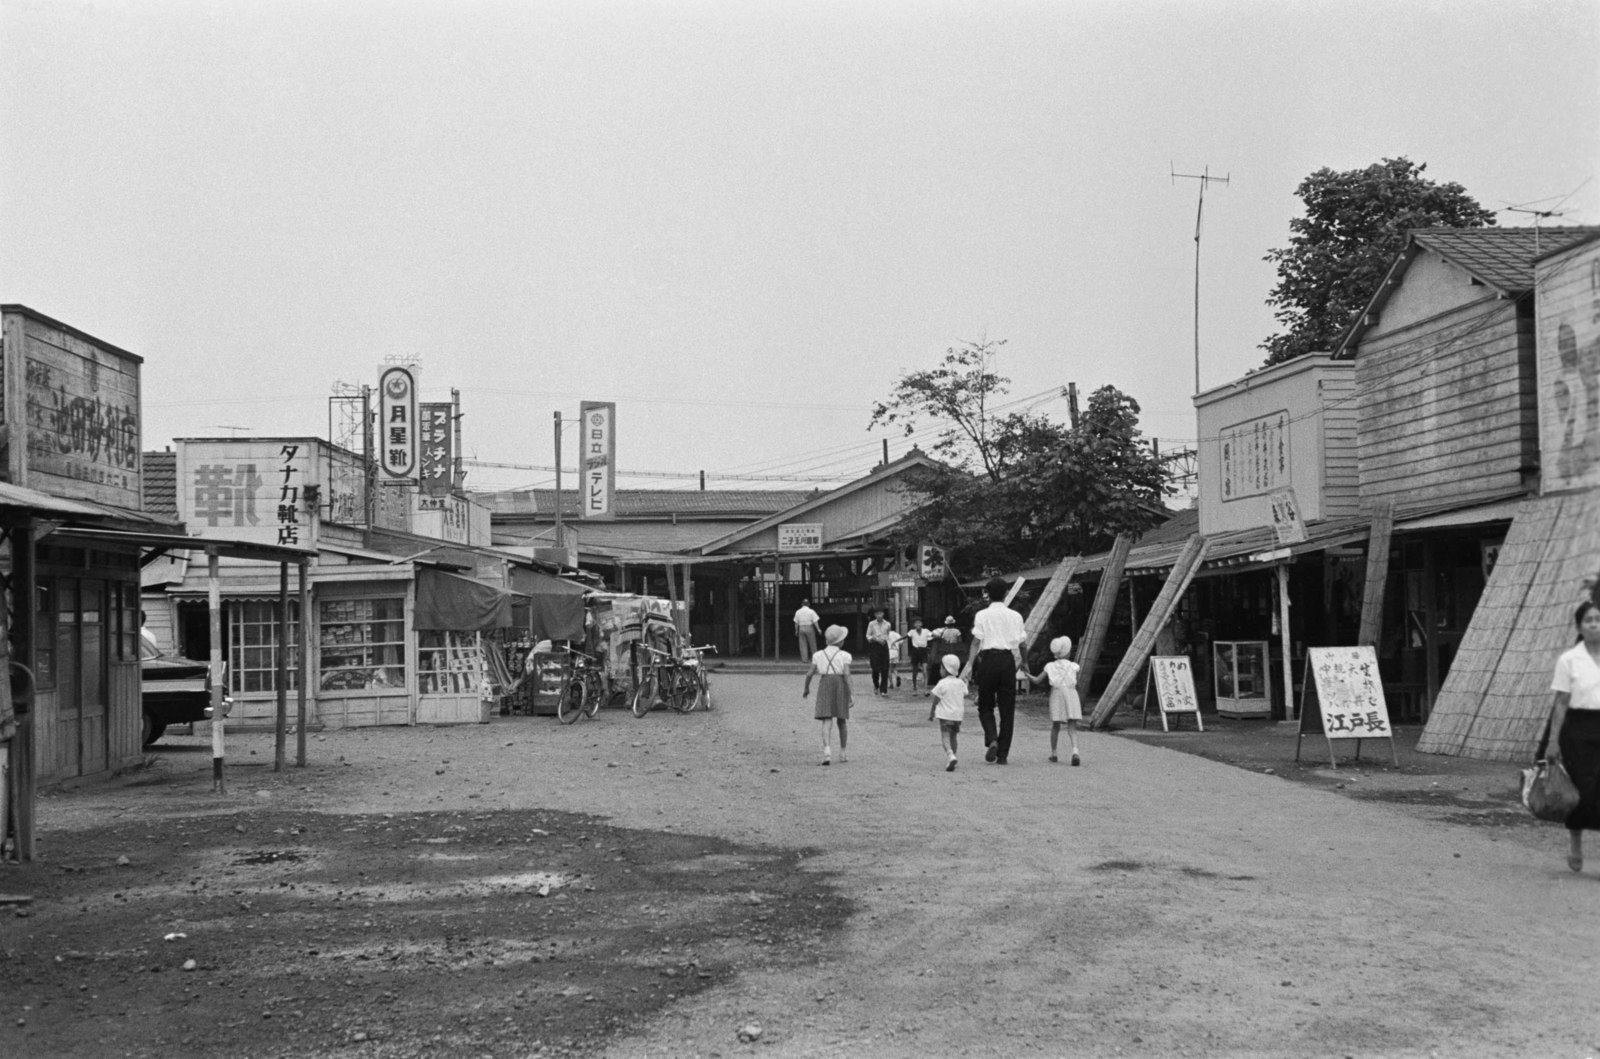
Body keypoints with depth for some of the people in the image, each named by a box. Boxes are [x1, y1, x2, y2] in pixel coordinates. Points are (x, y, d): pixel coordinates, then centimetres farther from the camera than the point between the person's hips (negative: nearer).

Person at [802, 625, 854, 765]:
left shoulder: (818, 655, 6)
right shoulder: (844, 655, -1)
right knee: (842, 721, 17)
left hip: (825, 685, 1)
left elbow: (810, 674, 3)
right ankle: (842, 753, 23)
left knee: (827, 721, -8)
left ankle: (826, 749, -32)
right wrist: (850, 694, -13)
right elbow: (847, 675, -11)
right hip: (841, 686, -1)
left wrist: (806, 689, 18)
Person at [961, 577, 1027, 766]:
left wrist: (970, 664, -3)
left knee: (985, 706, 10)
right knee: (1007, 709, 7)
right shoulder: (1015, 616, 7)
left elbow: (976, 642, -5)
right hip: (1008, 660, 2)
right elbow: (1021, 643, 5)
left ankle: (991, 740, -15)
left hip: (988, 659, -2)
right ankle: (1003, 754, 7)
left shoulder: (982, 615, 0)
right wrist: (1022, 663, 16)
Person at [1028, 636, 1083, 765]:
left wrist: (1027, 674, 26)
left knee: (1055, 726, 14)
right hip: (1071, 695, -1)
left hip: (1056, 696, 1)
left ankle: (1053, 753, 20)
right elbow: (1077, 685, 6)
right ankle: (1075, 750, -25)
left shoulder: (1050, 667, 6)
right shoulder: (1073, 667, 4)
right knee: (1072, 727, -4)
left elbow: (1037, 681, 9)